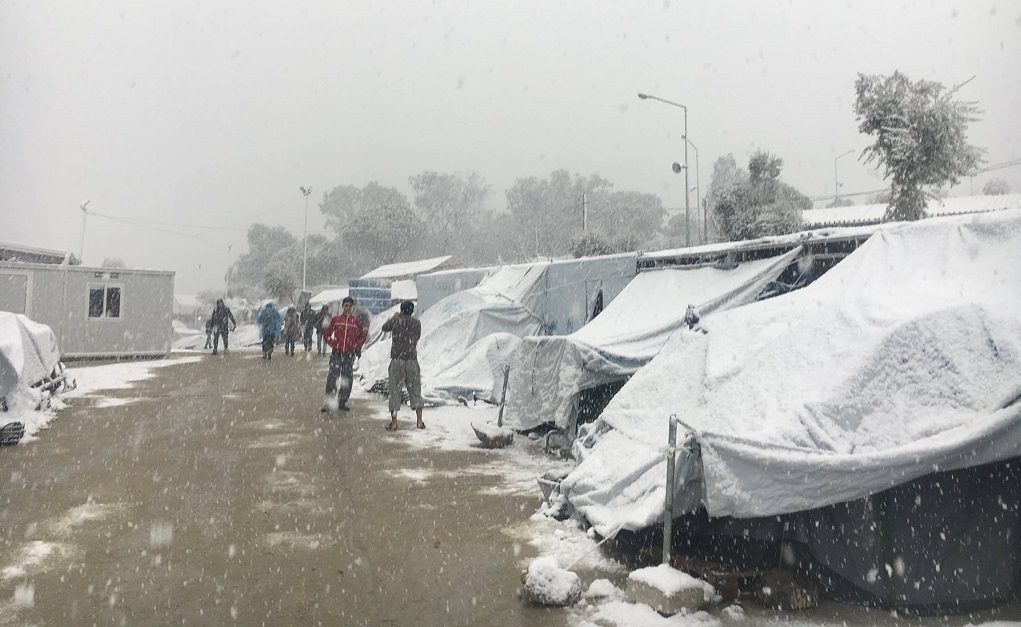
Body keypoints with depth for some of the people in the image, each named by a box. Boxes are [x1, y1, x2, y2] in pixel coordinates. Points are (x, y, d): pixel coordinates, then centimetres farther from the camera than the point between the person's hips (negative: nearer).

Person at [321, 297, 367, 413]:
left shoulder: (356, 321, 7)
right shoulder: (335, 319, 6)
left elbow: (362, 336, 17)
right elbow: (326, 334, 14)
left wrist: (356, 346, 4)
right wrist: (332, 343, 0)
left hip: (349, 355, 1)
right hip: (336, 354, -1)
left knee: (347, 380, 4)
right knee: (332, 378, -8)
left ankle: (342, 402, 16)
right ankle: (327, 402, -3)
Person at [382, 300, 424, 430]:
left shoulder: (396, 321, -4)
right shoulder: (417, 323, 1)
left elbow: (384, 328, 15)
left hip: (397, 360, -2)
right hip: (412, 360, 2)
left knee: (395, 391, 5)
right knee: (415, 391, 10)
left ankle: (394, 422, 4)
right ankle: (419, 421, 5)